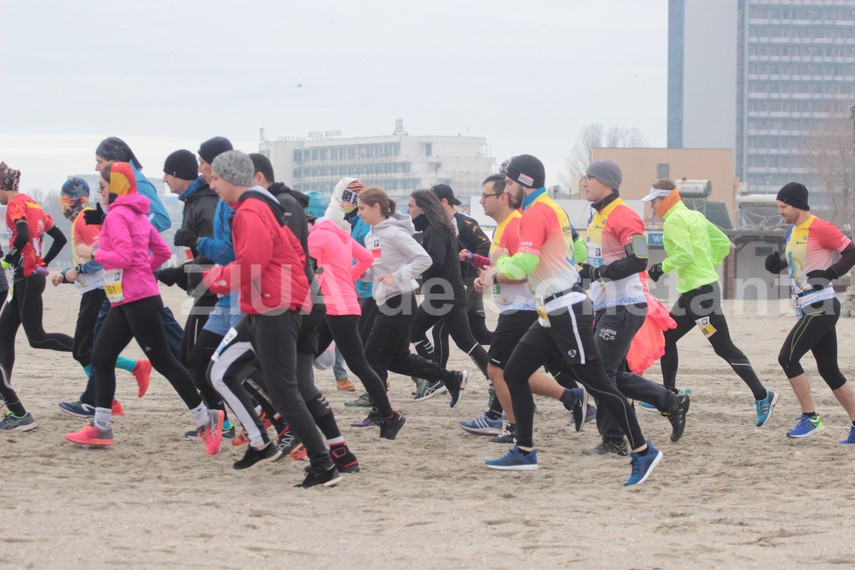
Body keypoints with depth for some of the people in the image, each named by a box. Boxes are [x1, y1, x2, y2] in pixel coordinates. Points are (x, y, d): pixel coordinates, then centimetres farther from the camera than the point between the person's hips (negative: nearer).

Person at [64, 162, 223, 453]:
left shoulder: (116, 215, -12)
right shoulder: (137, 214, 17)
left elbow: (124, 256, -22)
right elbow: (163, 251, 19)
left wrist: (92, 253, -10)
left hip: (138, 301, -10)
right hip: (126, 302, 10)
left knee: (162, 361, -7)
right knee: (101, 358, 10)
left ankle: (206, 419, -3)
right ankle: (100, 427, 13)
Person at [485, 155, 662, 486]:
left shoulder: (535, 213, -14)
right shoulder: (552, 209, 17)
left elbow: (523, 266, -23)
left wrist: (500, 261, -2)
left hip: (565, 311, -11)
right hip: (553, 313, 11)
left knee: (596, 383, -8)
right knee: (514, 373, 11)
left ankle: (643, 452, -5)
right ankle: (524, 452, 15)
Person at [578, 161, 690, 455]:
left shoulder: (623, 216, -14)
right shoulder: (597, 217, 17)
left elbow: (638, 261, -24)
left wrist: (599, 272, -20)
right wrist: (585, 272, 11)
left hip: (624, 307, -10)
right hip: (605, 307, 10)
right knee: (615, 376, 12)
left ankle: (613, 441, -4)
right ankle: (672, 402, 22)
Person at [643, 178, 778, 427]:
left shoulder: (674, 221, -11)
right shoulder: (694, 216, 17)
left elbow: (684, 254, -22)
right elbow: (723, 244, 19)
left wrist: (662, 268, -10)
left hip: (700, 292, -10)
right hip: (691, 293, 10)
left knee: (723, 347, -6)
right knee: (666, 338, 13)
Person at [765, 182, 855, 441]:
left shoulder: (820, 228, -14)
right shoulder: (792, 231, 14)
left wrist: (829, 273, -23)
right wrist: (777, 264, 5)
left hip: (821, 307, -10)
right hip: (809, 310, 10)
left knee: (788, 357, -13)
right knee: (829, 370, 11)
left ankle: (810, 418, -6)